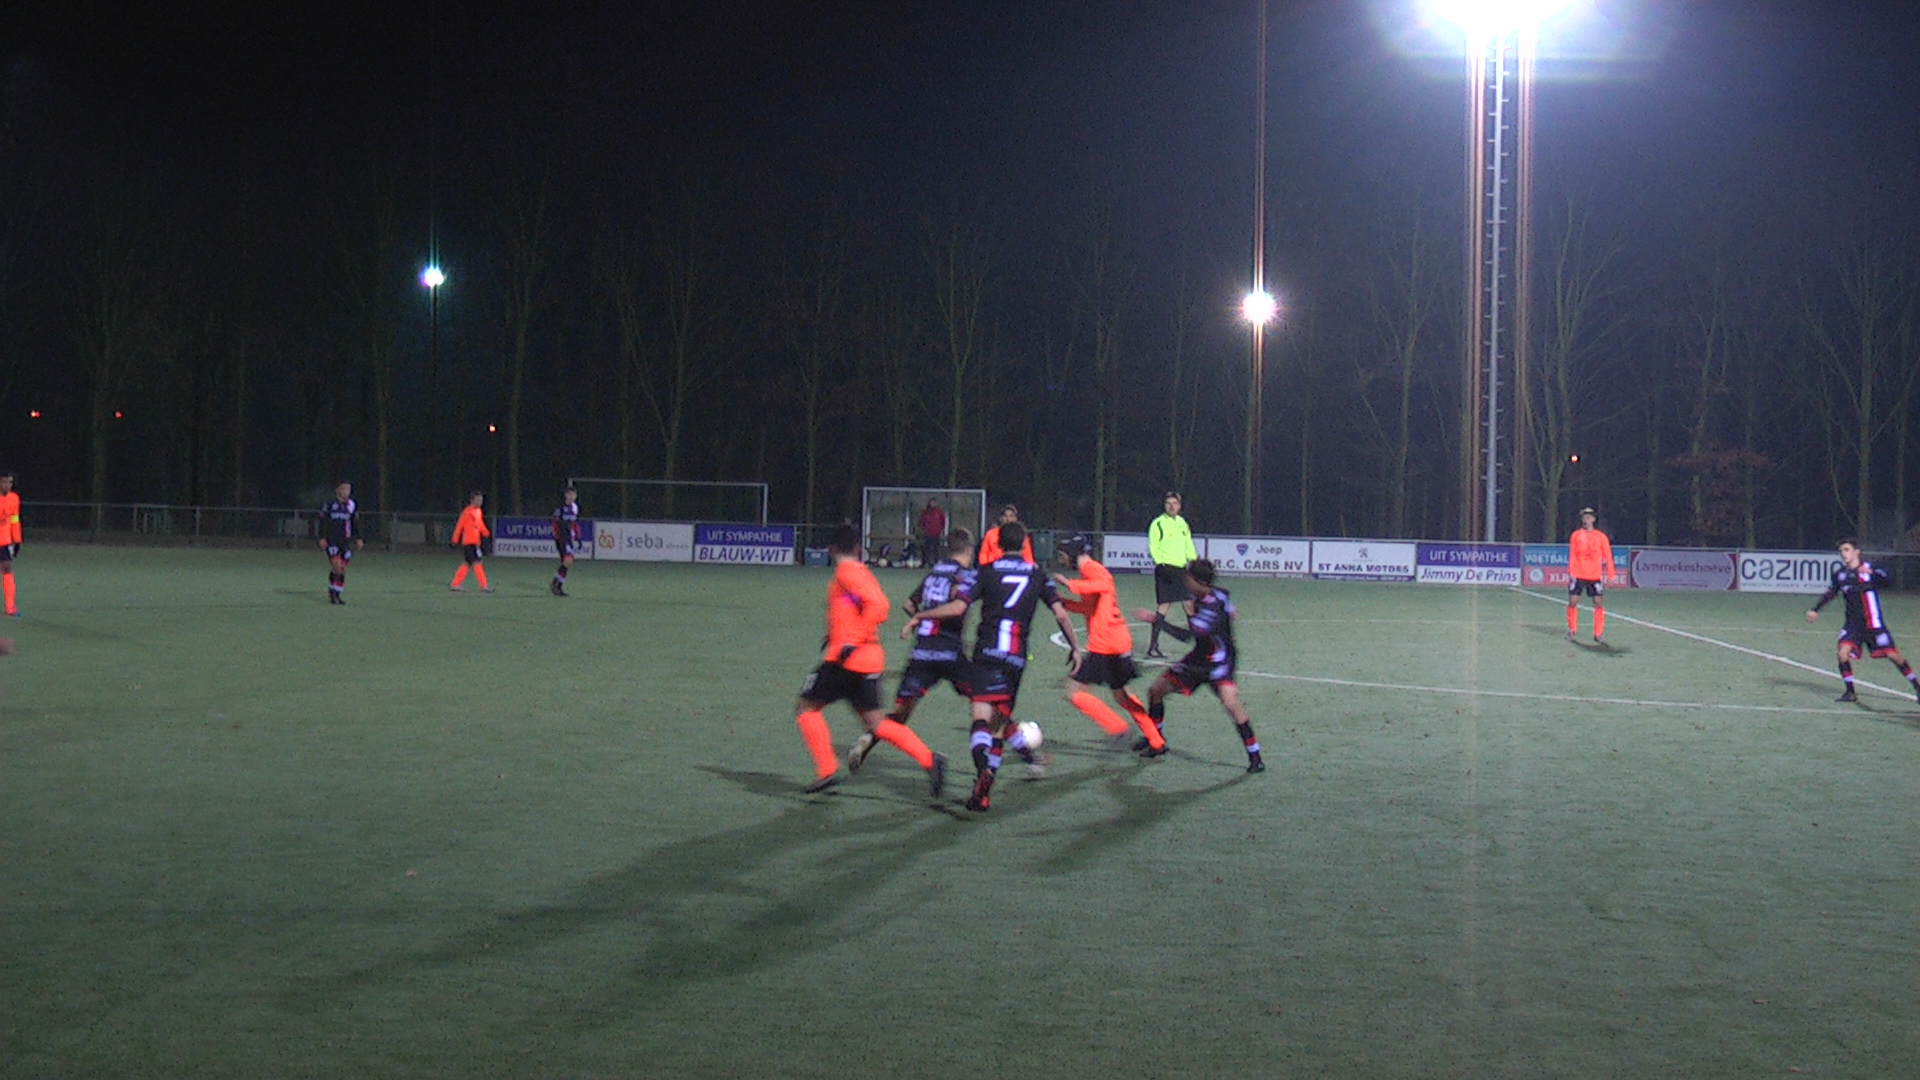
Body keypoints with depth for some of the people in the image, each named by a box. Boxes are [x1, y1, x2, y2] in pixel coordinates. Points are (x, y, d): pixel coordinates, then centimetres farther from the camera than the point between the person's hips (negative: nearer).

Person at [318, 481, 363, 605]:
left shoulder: (352, 506, 7)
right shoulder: (329, 504, -3)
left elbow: (356, 523, 15)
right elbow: (323, 522, 0)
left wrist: (359, 538, 9)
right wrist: (322, 538, -7)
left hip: (346, 541, 4)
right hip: (332, 540, -4)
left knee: (342, 569, 3)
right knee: (336, 566, -16)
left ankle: (337, 594, 13)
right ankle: (332, 592, -2)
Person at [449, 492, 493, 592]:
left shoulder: (478, 511, 14)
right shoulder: (467, 512, -11)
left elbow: (481, 525, 22)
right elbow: (459, 526, -9)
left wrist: (487, 534, 8)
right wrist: (455, 541, -8)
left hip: (475, 542, 9)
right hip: (469, 542, -9)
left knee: (466, 564, 11)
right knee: (476, 563, -9)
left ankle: (455, 585, 16)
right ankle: (484, 586, -10)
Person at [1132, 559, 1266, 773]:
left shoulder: (1214, 605, -29)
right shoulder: (1196, 597, -3)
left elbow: (1187, 635, -32)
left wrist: (1156, 619, -28)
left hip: (1219, 661, -9)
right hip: (1198, 658, 9)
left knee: (1230, 703, -30)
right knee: (1155, 690, 9)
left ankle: (1254, 757, -18)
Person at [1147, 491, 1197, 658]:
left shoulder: (1182, 523, 16)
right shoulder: (1158, 524, -5)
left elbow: (1188, 545, 22)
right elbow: (1153, 547, -9)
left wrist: (1194, 561, 11)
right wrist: (1160, 563, -21)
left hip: (1181, 569, 7)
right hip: (1165, 569, -7)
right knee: (1164, 606, -10)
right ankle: (1153, 646, -6)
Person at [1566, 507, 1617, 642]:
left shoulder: (1601, 536, 4)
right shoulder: (1576, 535, 6)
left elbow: (1608, 556, 3)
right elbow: (1572, 556, 6)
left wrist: (1610, 574, -4)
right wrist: (1571, 573, -2)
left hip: (1595, 575, 0)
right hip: (1578, 575, 0)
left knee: (1599, 603, -5)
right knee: (1573, 602, -4)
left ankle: (1598, 634, 2)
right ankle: (1571, 631, 11)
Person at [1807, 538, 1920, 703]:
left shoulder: (1869, 568, -9)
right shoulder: (1840, 574, 4)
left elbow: (1885, 580, -27)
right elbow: (1829, 593, 19)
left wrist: (1871, 573, -44)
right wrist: (1815, 610, 17)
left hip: (1873, 622, -4)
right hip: (1853, 623, 4)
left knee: (1892, 655, -3)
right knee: (1843, 652, -14)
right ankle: (1850, 692, -2)